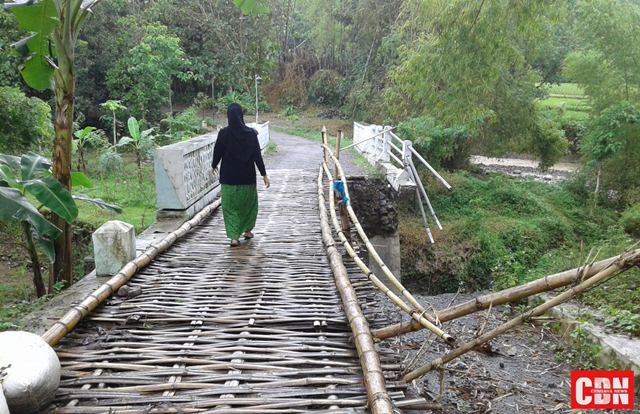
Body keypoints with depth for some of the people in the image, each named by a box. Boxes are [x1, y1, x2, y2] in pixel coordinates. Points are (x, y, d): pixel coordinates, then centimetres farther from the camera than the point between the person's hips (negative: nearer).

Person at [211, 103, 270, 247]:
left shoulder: (223, 133, -10)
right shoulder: (251, 133, -9)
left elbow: (217, 153, -1)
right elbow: (257, 155, -9)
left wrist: (214, 165, 19)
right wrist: (264, 174, -4)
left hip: (229, 177, -1)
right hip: (247, 176, 1)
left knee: (230, 205, 8)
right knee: (249, 202, 22)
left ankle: (234, 237, 0)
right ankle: (247, 230, 31)